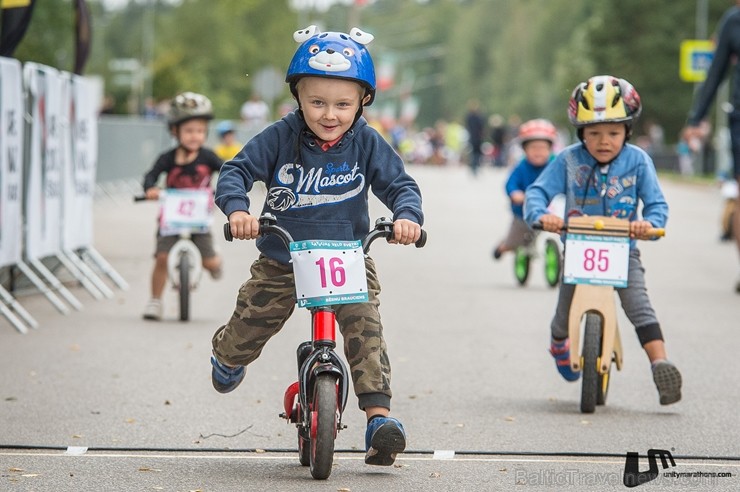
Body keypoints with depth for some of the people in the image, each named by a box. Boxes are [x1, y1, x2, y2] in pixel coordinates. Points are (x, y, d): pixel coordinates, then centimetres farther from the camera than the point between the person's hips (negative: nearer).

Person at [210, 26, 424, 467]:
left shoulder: (367, 144, -8)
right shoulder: (281, 138, -11)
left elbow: (399, 184, -5)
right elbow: (237, 171, -10)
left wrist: (407, 215, -27)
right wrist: (237, 207, -31)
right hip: (282, 260, 0)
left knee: (365, 330, -21)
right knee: (246, 332, 5)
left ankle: (379, 417, -24)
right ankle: (227, 357, 43)